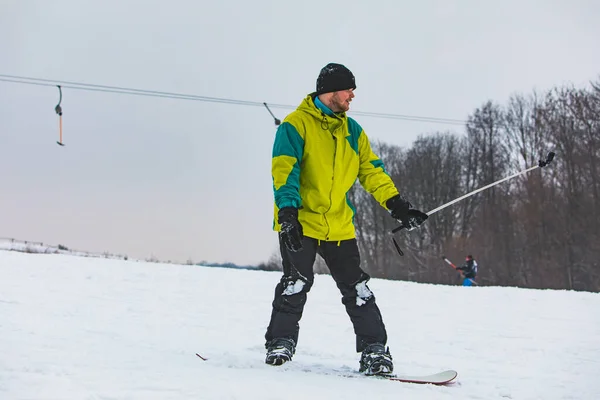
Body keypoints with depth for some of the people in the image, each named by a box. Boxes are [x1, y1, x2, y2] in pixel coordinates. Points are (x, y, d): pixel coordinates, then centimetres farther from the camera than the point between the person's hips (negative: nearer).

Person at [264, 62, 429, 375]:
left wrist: (397, 205, 3)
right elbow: (284, 170, -16)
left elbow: (371, 170, 13)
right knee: (296, 283, -10)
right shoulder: (296, 124, -7)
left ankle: (374, 348, 9)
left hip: (338, 225, 5)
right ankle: (280, 344, 5)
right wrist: (287, 211, -28)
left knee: (357, 288, 4)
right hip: (299, 222, -5)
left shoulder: (351, 130, 13)